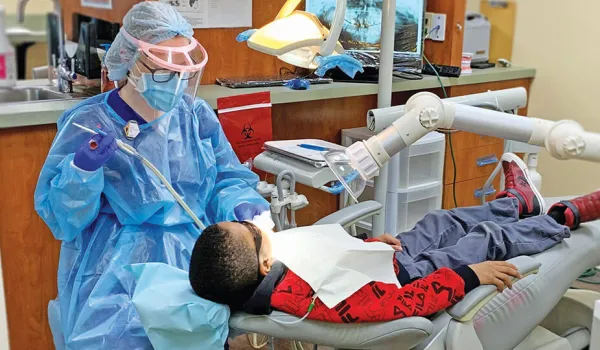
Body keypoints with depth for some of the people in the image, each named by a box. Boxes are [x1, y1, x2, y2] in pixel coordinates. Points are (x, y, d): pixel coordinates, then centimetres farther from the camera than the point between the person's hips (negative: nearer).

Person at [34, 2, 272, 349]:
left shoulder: (197, 116, 6)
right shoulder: (88, 124, -4)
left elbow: (227, 180, 11)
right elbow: (60, 215, -4)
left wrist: (242, 206, -11)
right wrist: (83, 168, -22)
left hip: (194, 256, 4)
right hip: (117, 268, -3)